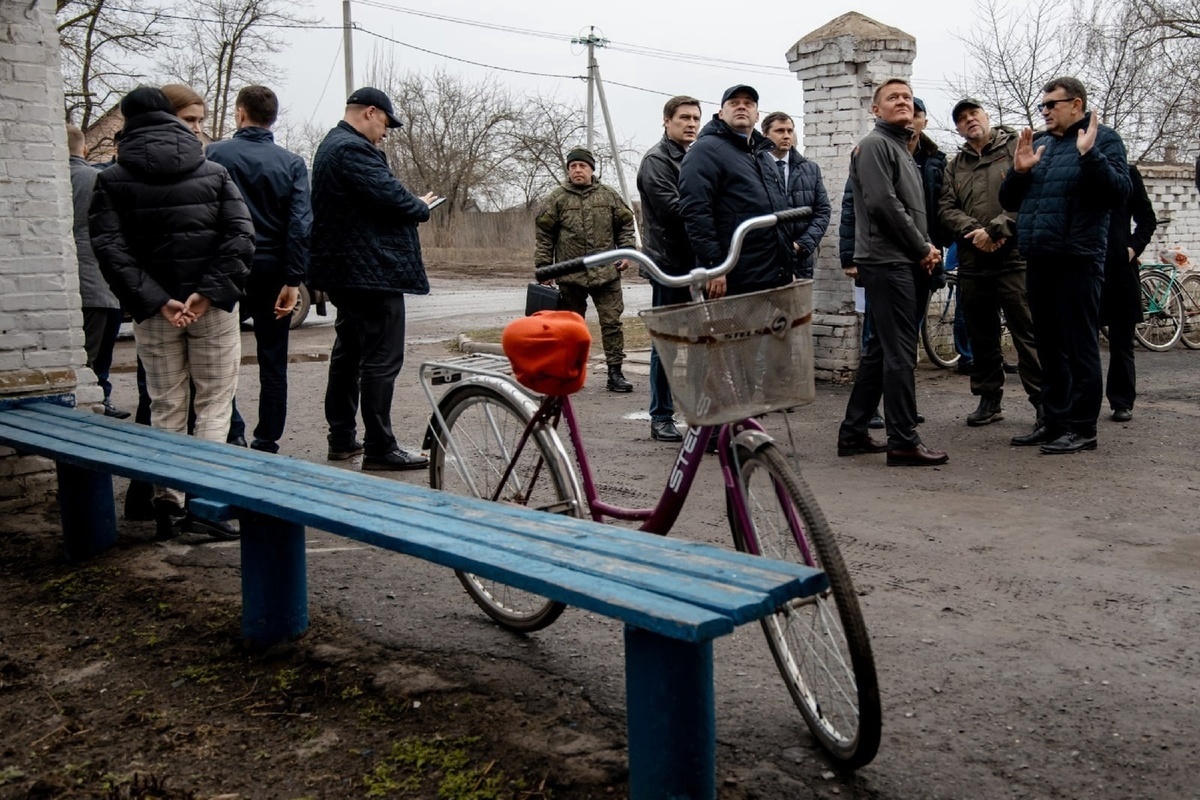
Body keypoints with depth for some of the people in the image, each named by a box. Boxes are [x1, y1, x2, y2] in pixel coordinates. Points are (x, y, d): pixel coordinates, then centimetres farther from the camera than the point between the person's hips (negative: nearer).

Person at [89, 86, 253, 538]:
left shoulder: (113, 181, 2)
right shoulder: (214, 173, 5)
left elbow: (110, 248, -10)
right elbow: (241, 236, -7)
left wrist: (154, 300, -13)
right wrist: (211, 292, -12)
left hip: (154, 310, 0)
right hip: (214, 306, 0)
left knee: (166, 407, 10)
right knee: (214, 403, 8)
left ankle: (168, 502, 11)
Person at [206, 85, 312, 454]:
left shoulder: (214, 155, -3)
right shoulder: (292, 163, 0)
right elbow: (300, 224, -9)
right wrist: (293, 280, -9)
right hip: (272, 272, 1)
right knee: (273, 364, 8)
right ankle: (266, 444, 10)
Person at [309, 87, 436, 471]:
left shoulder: (332, 145, 20)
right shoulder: (353, 150, -16)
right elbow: (390, 196, -23)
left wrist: (414, 204, 6)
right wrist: (421, 207, -4)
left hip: (345, 269, 12)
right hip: (372, 271, -11)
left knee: (349, 352, 16)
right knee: (382, 359, -8)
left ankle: (342, 439, 23)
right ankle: (380, 449, -6)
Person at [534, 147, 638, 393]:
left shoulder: (609, 196, 8)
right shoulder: (557, 198, 3)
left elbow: (626, 224, 15)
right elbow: (543, 233, 4)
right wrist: (543, 265, 0)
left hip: (606, 272, 1)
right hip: (570, 274, 0)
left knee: (612, 322, -1)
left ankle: (615, 372, 5)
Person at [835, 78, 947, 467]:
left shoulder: (903, 149, 23)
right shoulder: (875, 144, -6)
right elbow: (883, 203, -17)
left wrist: (927, 248, 5)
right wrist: (922, 248, -11)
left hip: (905, 263, 10)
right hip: (887, 262, -10)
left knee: (881, 350, 11)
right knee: (900, 352, -9)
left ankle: (853, 433, 17)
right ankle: (904, 442, -5)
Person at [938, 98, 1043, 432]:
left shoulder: (1015, 148, 2)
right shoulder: (955, 166, 17)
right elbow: (946, 209, 5)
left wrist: (995, 230, -16)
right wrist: (973, 231, -13)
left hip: (1014, 259, -5)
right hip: (972, 263, 5)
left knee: (1027, 333, -7)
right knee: (981, 337, 12)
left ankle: (1042, 400, -1)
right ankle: (989, 400, 23)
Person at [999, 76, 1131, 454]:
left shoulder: (1102, 139, 1)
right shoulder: (1038, 143, 18)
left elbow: (1118, 193, -12)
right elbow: (1009, 201, 18)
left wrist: (1090, 155, -22)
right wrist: (1018, 171, 0)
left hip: (1078, 260, -7)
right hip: (1038, 262, 7)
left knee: (1079, 347, -3)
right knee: (1049, 347, 12)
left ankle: (1081, 427, 2)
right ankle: (1054, 421, 21)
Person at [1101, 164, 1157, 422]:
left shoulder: (1127, 173, 8)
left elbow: (1147, 218, 9)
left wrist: (1134, 247, -4)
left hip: (1119, 266, 0)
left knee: (1121, 341, 5)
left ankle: (1122, 402, 11)